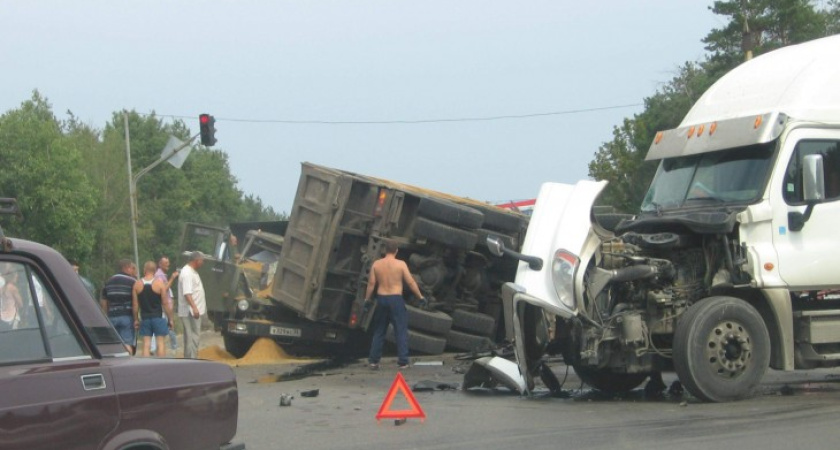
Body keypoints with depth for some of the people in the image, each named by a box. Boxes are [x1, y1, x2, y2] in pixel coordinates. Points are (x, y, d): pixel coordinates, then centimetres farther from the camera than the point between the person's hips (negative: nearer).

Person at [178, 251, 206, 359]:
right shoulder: (187, 273, -16)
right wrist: (194, 307, -33)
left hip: (194, 311, 11)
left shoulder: (192, 272, 17)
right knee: (193, 336, -12)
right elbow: (187, 293, -25)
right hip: (190, 311, -11)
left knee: (191, 336, 15)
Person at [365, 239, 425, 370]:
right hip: (396, 299, -3)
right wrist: (420, 296, 3)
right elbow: (411, 282, -7)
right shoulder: (401, 264, -7)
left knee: (379, 331, 14)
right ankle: (403, 362, -1)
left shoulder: (376, 264, 1)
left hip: (381, 299, 3)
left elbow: (371, 283, 1)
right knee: (401, 331, 3)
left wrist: (367, 299, 13)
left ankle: (373, 360, 13)